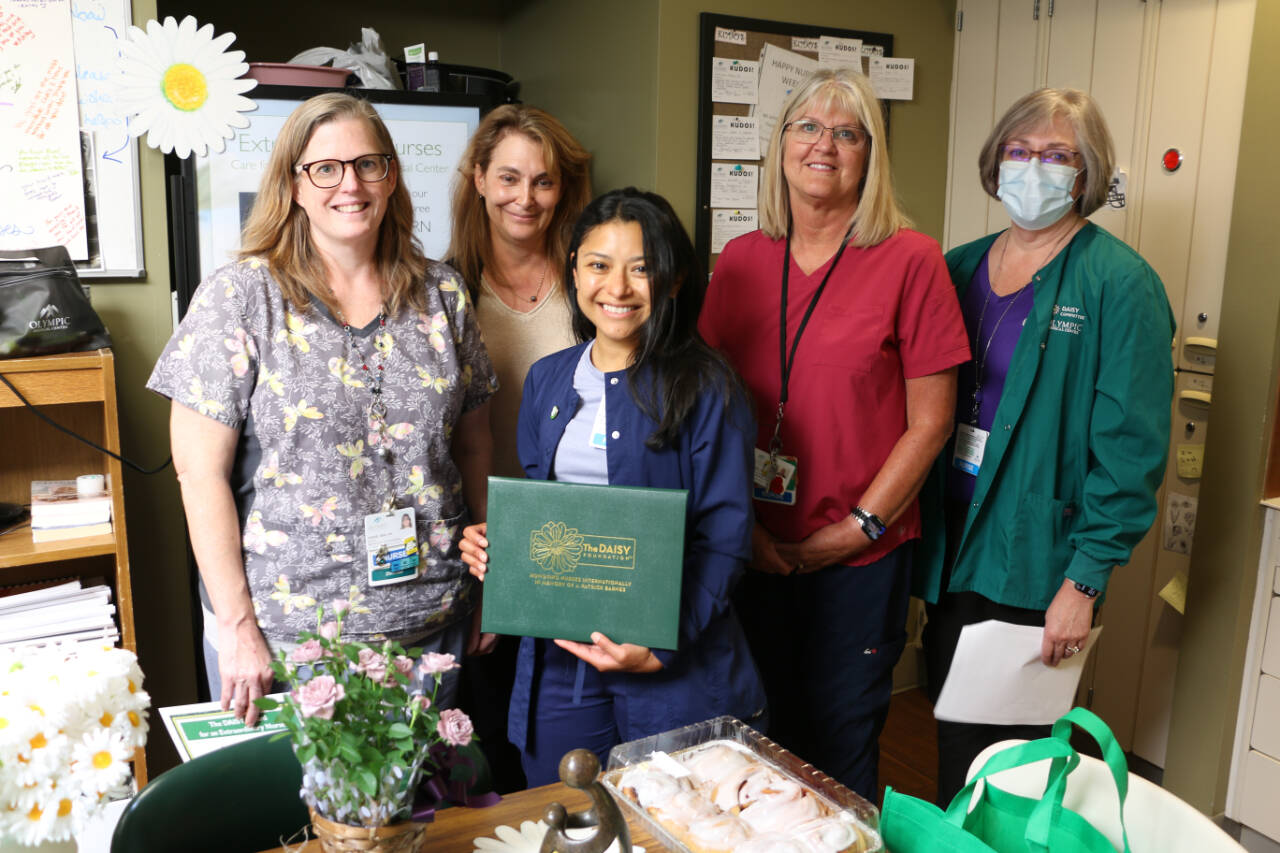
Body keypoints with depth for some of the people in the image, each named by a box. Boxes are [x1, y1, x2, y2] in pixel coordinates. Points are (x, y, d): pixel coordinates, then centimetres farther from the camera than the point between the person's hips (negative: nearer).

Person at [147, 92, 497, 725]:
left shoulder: (442, 294, 4)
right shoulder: (238, 299, -7)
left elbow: (473, 446, 9)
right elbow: (201, 471, -9)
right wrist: (238, 627, -11)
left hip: (431, 622, 3)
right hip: (283, 631, -3)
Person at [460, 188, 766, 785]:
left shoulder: (705, 388, -9)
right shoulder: (547, 380, 8)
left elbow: (725, 540, -11)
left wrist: (663, 643, -21)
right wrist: (492, 542, -3)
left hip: (677, 665, -4)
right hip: (557, 658, 4)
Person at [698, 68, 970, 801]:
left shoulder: (910, 260, -7)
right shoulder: (741, 260, 4)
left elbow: (929, 423, -7)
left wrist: (853, 530, -10)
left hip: (860, 558, -3)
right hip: (755, 554, 3)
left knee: (839, 753, 11)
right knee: (762, 742, 18)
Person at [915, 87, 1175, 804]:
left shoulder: (1120, 284, -9)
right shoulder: (959, 268, 7)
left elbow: (1132, 448, -13)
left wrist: (1085, 582, -16)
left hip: (1037, 573, -5)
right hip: (952, 558, 5)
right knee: (954, 748, 18)